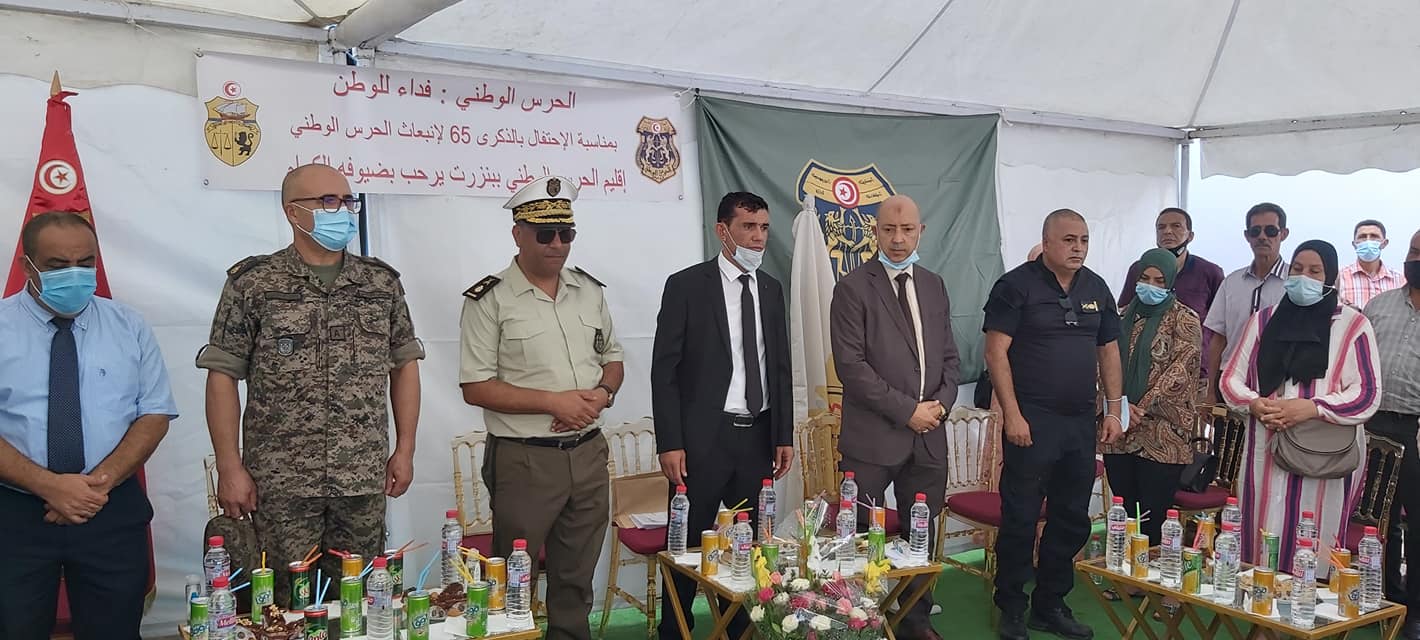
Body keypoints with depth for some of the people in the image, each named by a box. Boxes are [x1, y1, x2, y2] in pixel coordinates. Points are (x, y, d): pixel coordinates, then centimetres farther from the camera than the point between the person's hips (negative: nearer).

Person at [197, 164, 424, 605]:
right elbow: (222, 375, -2)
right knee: (285, 604, 5)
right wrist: (230, 468, -6)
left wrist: (404, 450, 7)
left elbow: (405, 364, 12)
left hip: (364, 482, 3)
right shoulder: (252, 283, -2)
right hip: (281, 483, -2)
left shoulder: (382, 282, 7)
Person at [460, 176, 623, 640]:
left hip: (588, 453, 5)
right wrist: (553, 402, -17)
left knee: (576, 580, 16)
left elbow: (612, 358, 17)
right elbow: (475, 388, -11)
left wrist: (602, 393, -5)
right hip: (524, 460, -5)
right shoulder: (489, 300, -9)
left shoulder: (590, 291, 8)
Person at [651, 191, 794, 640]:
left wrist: (784, 435, 10)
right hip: (704, 436, -4)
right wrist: (669, 443, -12)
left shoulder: (771, 289, 11)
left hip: (758, 437, 5)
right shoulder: (687, 285, -5)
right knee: (690, 543, 3)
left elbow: (780, 367, 14)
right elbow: (664, 370, -7)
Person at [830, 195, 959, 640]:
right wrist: (907, 410, -13)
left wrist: (942, 402, -2)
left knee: (922, 535, 12)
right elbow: (850, 364, -12)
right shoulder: (854, 287, -5)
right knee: (861, 537, 3)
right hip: (873, 437, -5)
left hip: (928, 437, 5)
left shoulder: (934, 286, 13)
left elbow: (948, 356, 17)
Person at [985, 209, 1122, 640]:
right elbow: (996, 351, -12)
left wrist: (1114, 410, 10)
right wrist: (1012, 415, -16)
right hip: (1032, 422, -6)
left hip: (1081, 423, 6)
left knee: (1072, 521, 12)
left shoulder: (1096, 288, 11)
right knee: (1020, 519, 1)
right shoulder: (1017, 285, -8)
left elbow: (1108, 350, 16)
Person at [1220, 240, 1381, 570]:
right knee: (1260, 553, 3)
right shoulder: (1264, 319, 14)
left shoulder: (1352, 325, 3)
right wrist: (1254, 404, -7)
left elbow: (1367, 394, -3)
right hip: (1265, 455, 3)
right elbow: (1232, 377, 13)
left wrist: (1311, 408, -17)